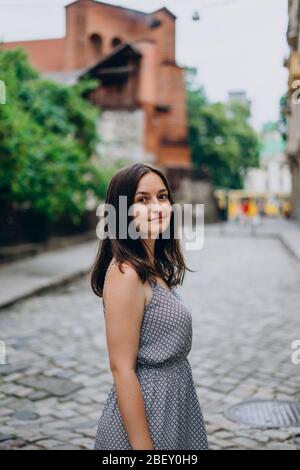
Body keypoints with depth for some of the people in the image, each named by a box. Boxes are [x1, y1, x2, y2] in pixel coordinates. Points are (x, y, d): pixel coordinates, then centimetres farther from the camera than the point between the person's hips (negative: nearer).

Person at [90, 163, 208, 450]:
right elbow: (122, 369, -23)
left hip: (175, 399, 9)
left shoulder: (156, 267, 4)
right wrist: (142, 447, -21)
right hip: (146, 408, -9)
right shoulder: (126, 273, -22)